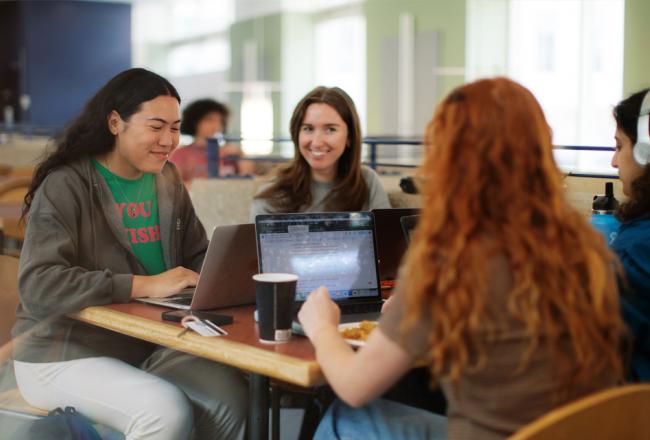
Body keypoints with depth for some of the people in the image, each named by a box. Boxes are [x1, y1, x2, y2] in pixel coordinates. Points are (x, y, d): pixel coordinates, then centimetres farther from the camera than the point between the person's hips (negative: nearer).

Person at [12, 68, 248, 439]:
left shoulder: (167, 179, 7)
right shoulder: (65, 186, -14)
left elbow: (198, 255, 13)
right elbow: (37, 286, -25)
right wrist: (145, 285, -29)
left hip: (148, 344, 6)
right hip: (65, 355, -6)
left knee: (232, 393, -17)